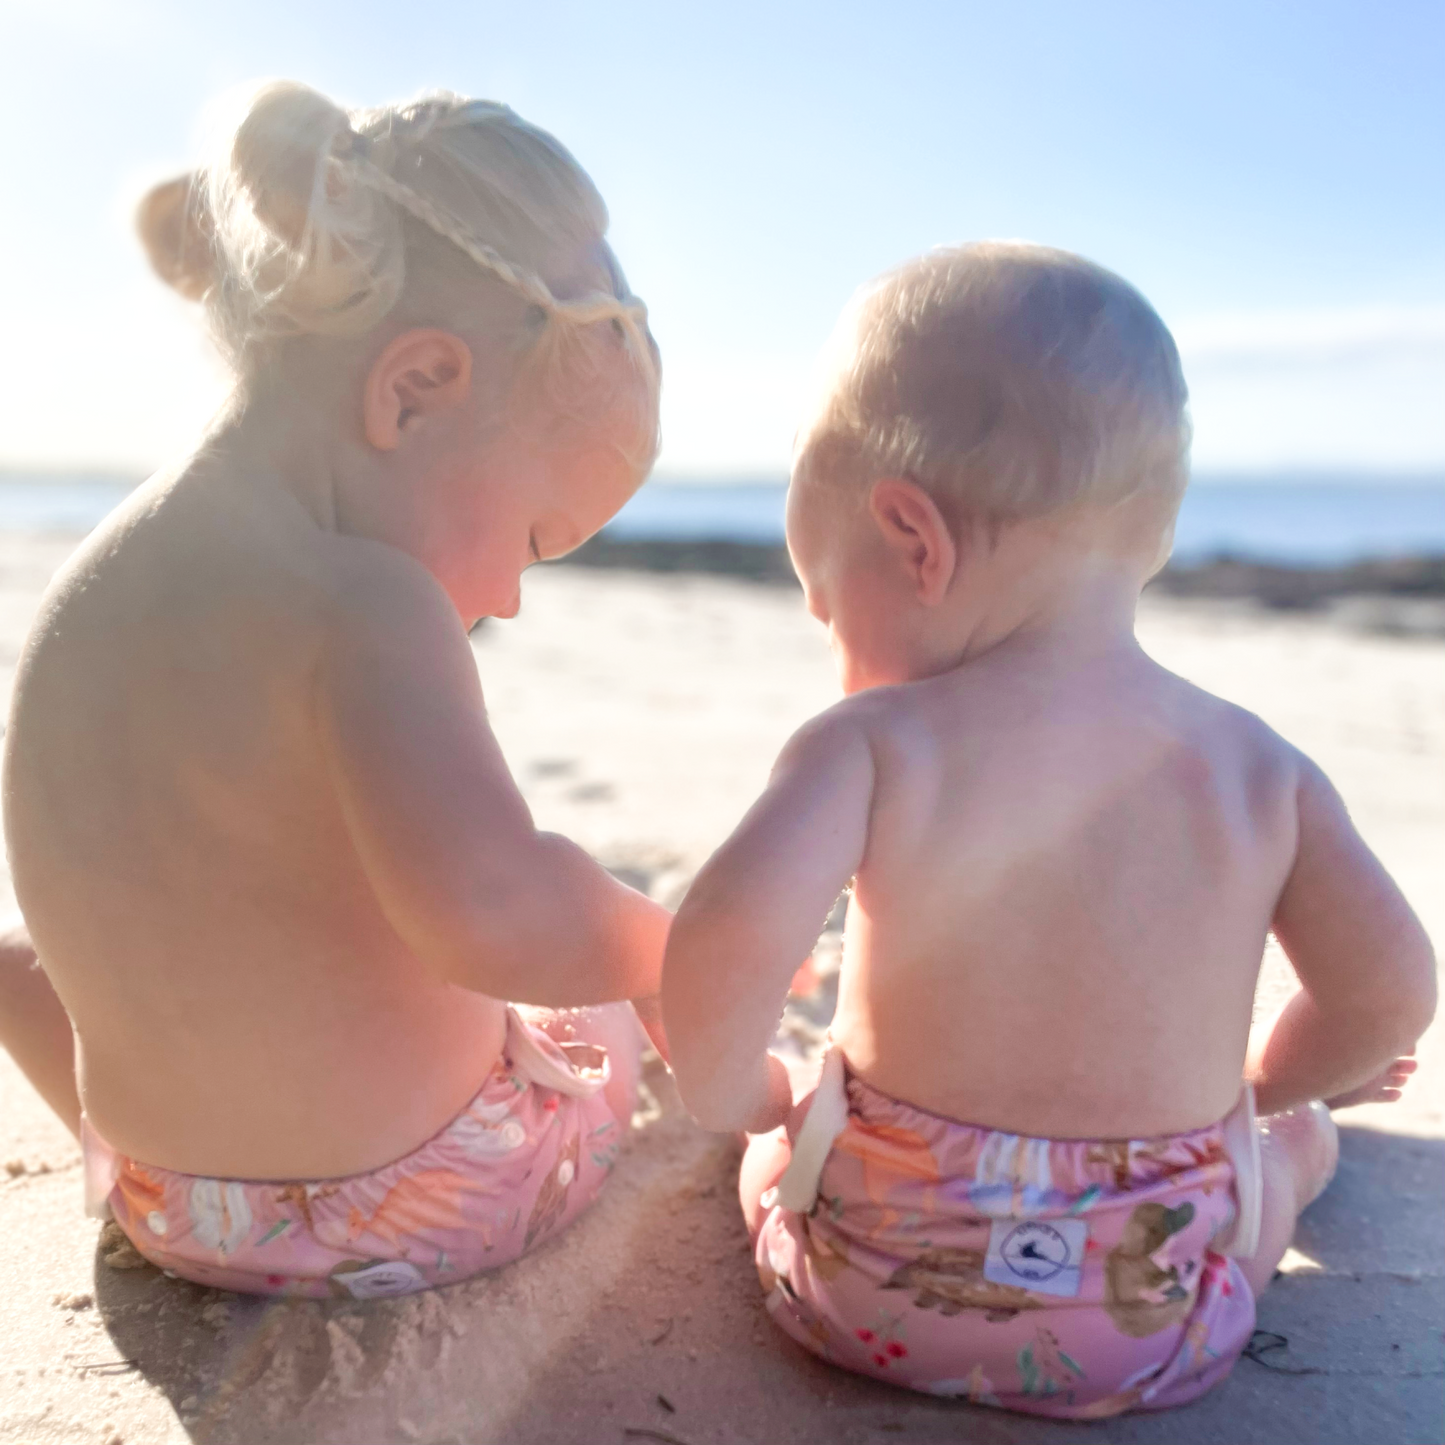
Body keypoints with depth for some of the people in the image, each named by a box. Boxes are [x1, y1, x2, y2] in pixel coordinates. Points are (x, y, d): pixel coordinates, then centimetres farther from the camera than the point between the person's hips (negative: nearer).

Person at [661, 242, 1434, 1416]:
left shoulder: (874, 745, -18)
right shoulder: (1260, 769, -7)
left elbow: (734, 930, -32)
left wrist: (726, 1087, -11)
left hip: (876, 1298, -2)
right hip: (1161, 1329, 3)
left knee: (779, 1141, 31)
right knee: (1297, 1136, 33)